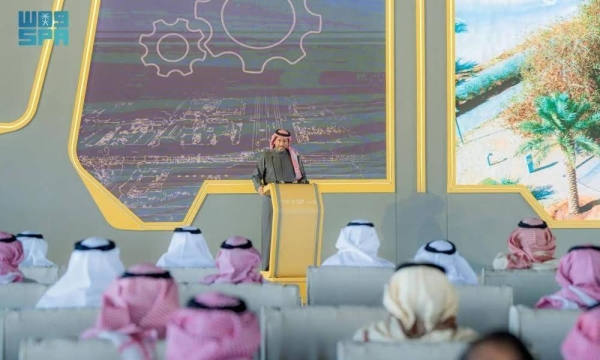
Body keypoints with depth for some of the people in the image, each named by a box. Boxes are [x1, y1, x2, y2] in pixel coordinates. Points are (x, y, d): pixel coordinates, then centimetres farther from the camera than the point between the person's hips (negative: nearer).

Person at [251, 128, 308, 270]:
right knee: (270, 230, -4)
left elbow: (302, 176, 11)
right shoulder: (266, 156, 3)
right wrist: (259, 187, -17)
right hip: (271, 198, -2)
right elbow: (256, 176, 3)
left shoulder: (294, 156, 7)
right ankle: (268, 266, -2)